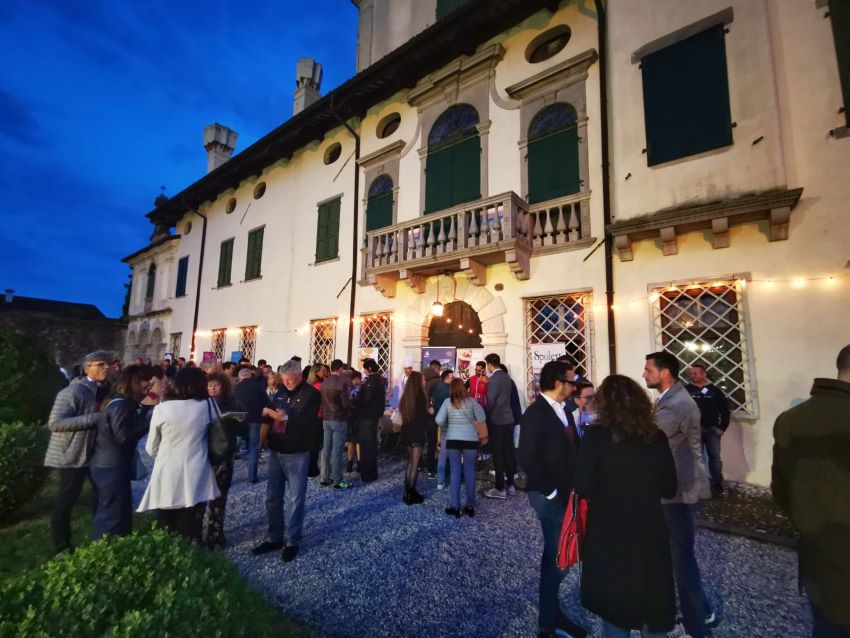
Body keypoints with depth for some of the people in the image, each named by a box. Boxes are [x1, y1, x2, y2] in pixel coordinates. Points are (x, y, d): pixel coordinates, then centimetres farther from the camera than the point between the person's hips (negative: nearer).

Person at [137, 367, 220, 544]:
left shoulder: (161, 408, -6)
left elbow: (151, 449, 3)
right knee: (191, 532, 9)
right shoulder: (207, 406, -6)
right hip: (195, 478, 0)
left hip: (167, 477, 1)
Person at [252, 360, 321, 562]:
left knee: (295, 500, 3)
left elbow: (307, 422, -20)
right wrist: (262, 441, -6)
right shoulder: (281, 392, 9)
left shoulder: (311, 394, -11)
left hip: (297, 454, -6)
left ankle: (292, 542, 18)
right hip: (276, 451, 6)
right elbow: (269, 418, 11)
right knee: (272, 497, 14)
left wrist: (284, 417, -22)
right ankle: (274, 538, 30)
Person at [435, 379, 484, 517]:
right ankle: (470, 506, 18)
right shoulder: (471, 401, -7)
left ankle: (454, 506, 10)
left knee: (455, 472, 8)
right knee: (470, 471, 10)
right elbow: (482, 419, -2)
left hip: (453, 439, 0)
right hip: (471, 439, 0)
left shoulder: (447, 402, -5)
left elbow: (439, 420, -8)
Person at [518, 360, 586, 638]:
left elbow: (573, 449, 11)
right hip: (550, 497, -8)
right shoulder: (535, 414, -19)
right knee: (556, 558, 6)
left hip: (567, 493, 8)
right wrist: (551, 491, -18)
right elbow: (528, 458, -23)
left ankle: (552, 612, 38)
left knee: (561, 556, 19)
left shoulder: (563, 411, 7)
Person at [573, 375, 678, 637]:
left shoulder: (597, 435, -18)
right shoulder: (657, 436, -7)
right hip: (650, 532, 3)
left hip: (609, 533, -3)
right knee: (652, 602, 24)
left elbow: (583, 488, -18)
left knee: (614, 604, 19)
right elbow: (669, 489, 3)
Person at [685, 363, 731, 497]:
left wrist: (722, 427, -1)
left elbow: (724, 409, 3)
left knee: (715, 457, 8)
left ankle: (717, 485, 22)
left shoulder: (714, 390, -1)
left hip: (712, 429, 1)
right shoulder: (687, 390, -3)